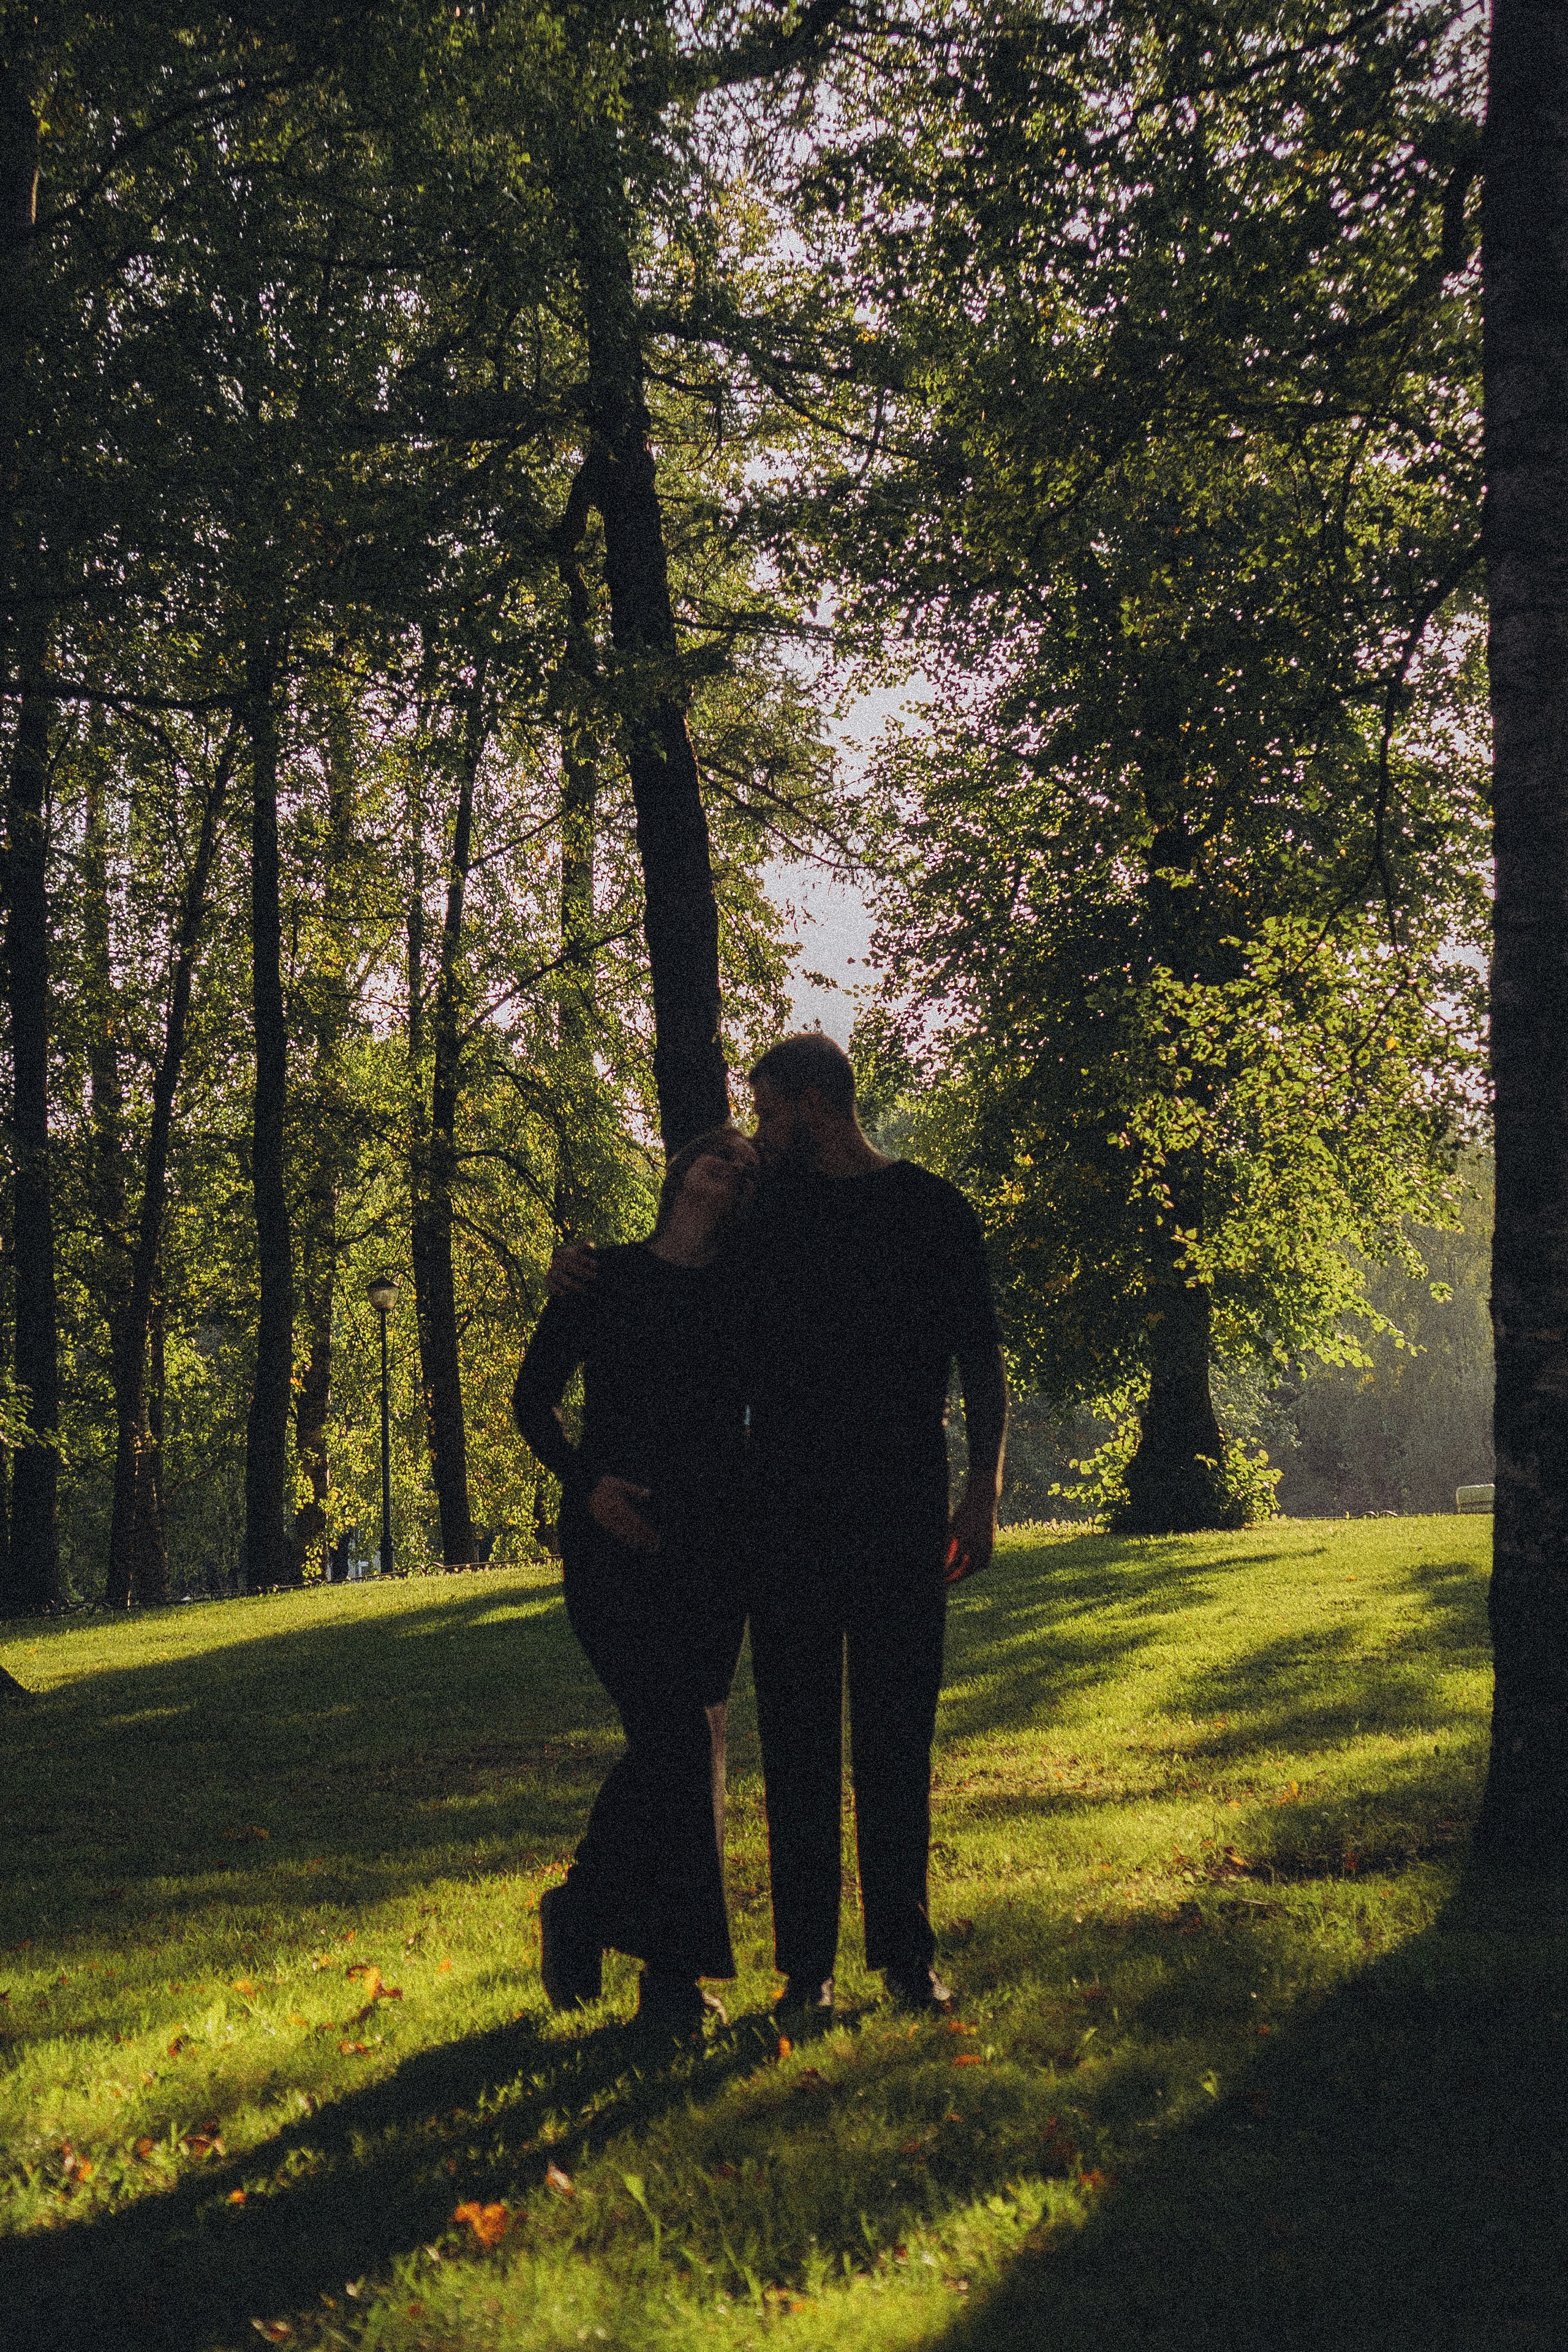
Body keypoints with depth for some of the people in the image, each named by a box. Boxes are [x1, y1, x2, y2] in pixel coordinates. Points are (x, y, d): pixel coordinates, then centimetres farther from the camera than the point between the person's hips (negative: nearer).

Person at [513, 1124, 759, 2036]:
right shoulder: (607, 1277, 4)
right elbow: (534, 1397, 7)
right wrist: (585, 1482, -7)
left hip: (712, 1542, 4)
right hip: (618, 1537, -4)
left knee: (685, 1743, 0)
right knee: (678, 1733, -14)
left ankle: (584, 1910, 18)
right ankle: (676, 1968, -3)